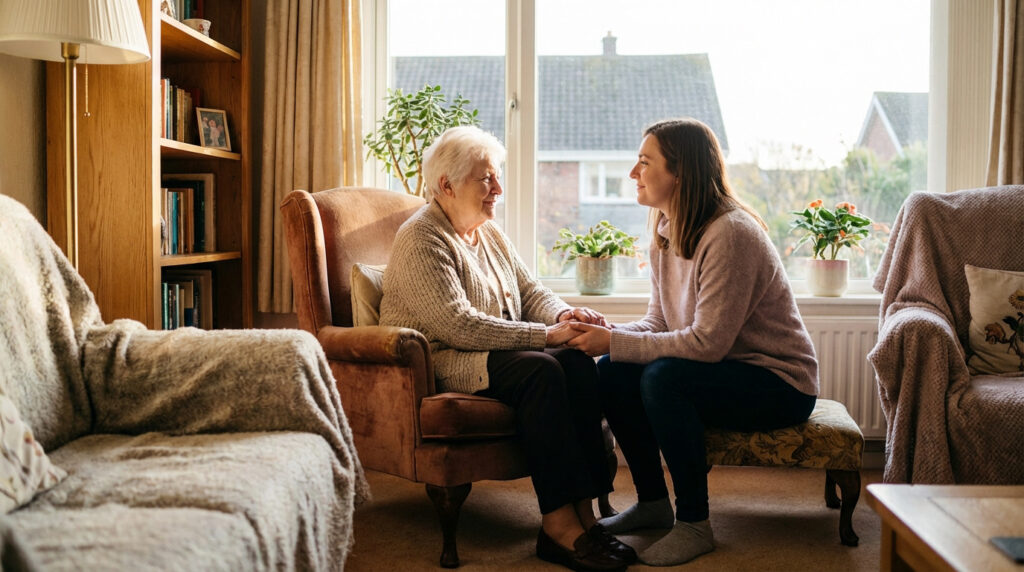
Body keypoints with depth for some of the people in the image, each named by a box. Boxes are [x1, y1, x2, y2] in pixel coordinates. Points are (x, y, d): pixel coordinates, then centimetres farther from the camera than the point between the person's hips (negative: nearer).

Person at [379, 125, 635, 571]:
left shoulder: (490, 233, 18)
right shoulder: (420, 240, -11)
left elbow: (531, 292, 16)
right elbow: (458, 325, -22)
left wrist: (565, 314, -8)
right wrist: (546, 335, -23)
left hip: (496, 351, 8)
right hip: (441, 364, -8)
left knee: (578, 362, -20)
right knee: (540, 369, -31)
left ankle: (584, 509, -24)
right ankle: (559, 522, -31)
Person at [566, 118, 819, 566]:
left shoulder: (730, 234, -24)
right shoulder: (667, 234, 4)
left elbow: (707, 342, -29)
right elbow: (659, 323, 6)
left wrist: (613, 342, -26)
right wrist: (606, 334, -14)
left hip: (779, 383, -8)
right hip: (721, 372, 8)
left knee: (662, 378, -31)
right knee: (611, 374, -9)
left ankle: (694, 524, -15)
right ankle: (653, 503, 8)